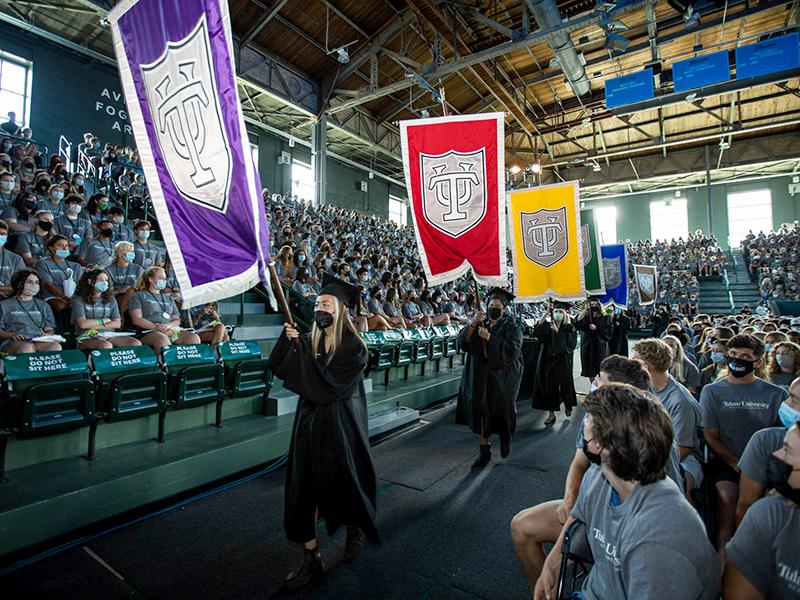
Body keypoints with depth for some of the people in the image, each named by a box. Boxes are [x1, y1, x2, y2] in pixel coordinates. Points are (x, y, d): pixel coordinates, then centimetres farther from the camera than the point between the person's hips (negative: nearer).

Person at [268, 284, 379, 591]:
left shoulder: (353, 347, -13)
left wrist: (303, 352, -20)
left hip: (341, 424, -4)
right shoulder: (308, 341, 3)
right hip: (310, 422, 4)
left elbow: (331, 383, -22)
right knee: (304, 487, 5)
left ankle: (355, 528, 45)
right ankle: (311, 559, 21)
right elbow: (277, 367, -5)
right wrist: (286, 340, -21)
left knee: (344, 482, 13)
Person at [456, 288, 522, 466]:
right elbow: (464, 342, -4)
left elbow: (512, 349, -20)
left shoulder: (511, 327, -5)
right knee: (481, 409, -2)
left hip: (502, 376, -3)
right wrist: (472, 325, -20)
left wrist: (489, 337, -24)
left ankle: (505, 436, 39)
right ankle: (484, 450, 10)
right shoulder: (481, 323, 6)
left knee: (501, 410, 7)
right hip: (480, 374, 3)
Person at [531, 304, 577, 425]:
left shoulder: (569, 328, 3)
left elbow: (569, 342, -13)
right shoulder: (547, 326, 5)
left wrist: (557, 331, -21)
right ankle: (551, 413, 7)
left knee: (565, 385, 6)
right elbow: (536, 333, -14)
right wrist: (542, 317, -27)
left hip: (563, 361, -1)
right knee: (550, 386, -1)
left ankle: (567, 405, 35)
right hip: (549, 360, 1)